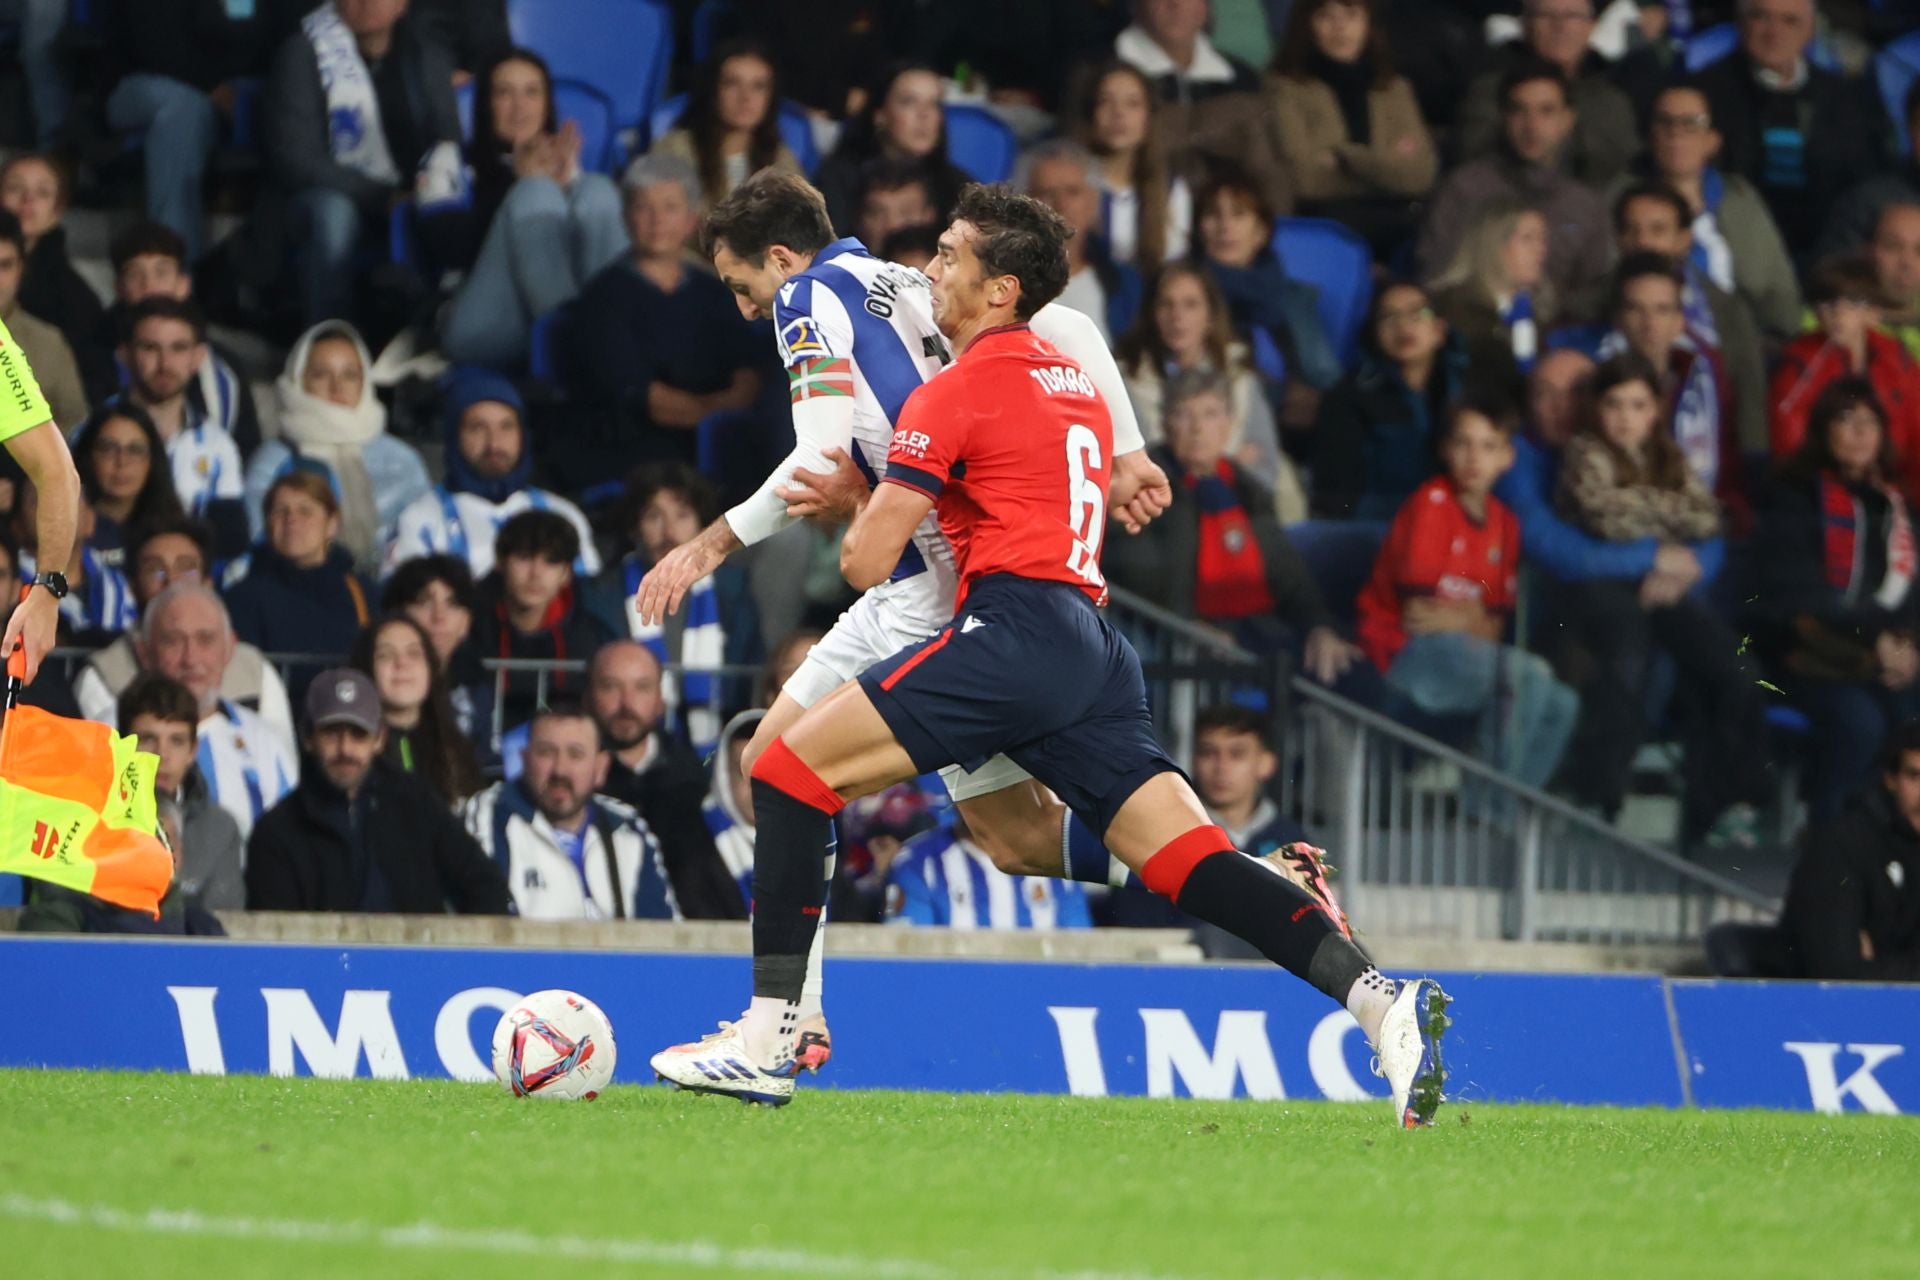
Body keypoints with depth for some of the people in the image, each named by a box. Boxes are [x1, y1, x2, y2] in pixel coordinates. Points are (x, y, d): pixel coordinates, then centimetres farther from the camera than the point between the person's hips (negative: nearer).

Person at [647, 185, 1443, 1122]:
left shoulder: (956, 393, -2)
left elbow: (867, 562, -3)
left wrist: (865, 512, 20)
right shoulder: (1075, 382, 23)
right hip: (1093, 649, 8)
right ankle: (1380, 1001, -17)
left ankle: (767, 1038, -9)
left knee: (793, 766, -4)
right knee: (1190, 865, 0)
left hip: (1015, 634, -8)